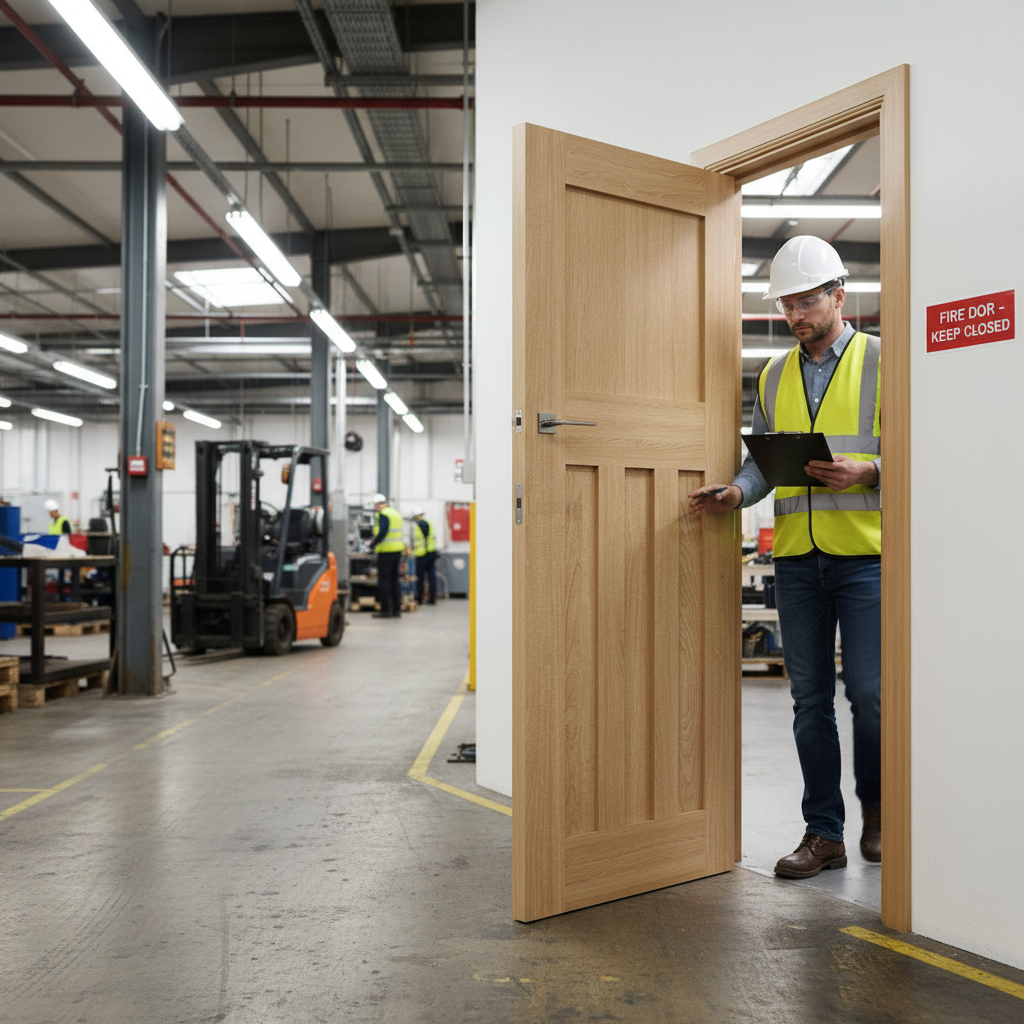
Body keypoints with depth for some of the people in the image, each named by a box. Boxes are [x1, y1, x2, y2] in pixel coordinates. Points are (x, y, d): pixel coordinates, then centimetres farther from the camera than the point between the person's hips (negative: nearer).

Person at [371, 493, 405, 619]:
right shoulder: (397, 513, 16)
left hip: (386, 551, -9)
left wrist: (373, 544, -10)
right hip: (398, 550, 9)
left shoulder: (383, 515, -11)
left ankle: (385, 610, -2)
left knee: (384, 580, -3)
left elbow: (382, 533, -21)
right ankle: (397, 609, 15)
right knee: (394, 579, 13)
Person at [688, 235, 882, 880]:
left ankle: (877, 809, 23)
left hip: (865, 553, -4)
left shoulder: (881, 361, 2)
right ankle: (824, 833, 16)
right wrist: (737, 491, -7)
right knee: (810, 697, 6)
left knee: (869, 691, -2)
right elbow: (763, 459, 13)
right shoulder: (774, 377, 15)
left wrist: (866, 473, -19)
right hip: (796, 558, 4)